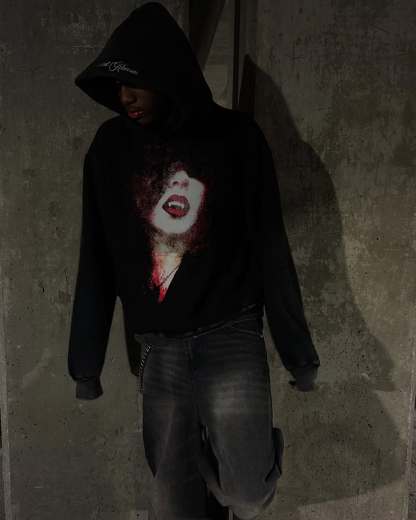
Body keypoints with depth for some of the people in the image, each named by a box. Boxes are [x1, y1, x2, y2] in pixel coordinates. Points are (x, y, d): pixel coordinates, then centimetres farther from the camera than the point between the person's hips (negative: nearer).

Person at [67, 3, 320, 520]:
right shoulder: (110, 146, 1)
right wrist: (86, 360, 6)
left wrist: (297, 348, 0)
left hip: (230, 340, -2)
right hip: (155, 350, 3)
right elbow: (96, 261, 4)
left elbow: (269, 247, -3)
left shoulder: (234, 136, -5)